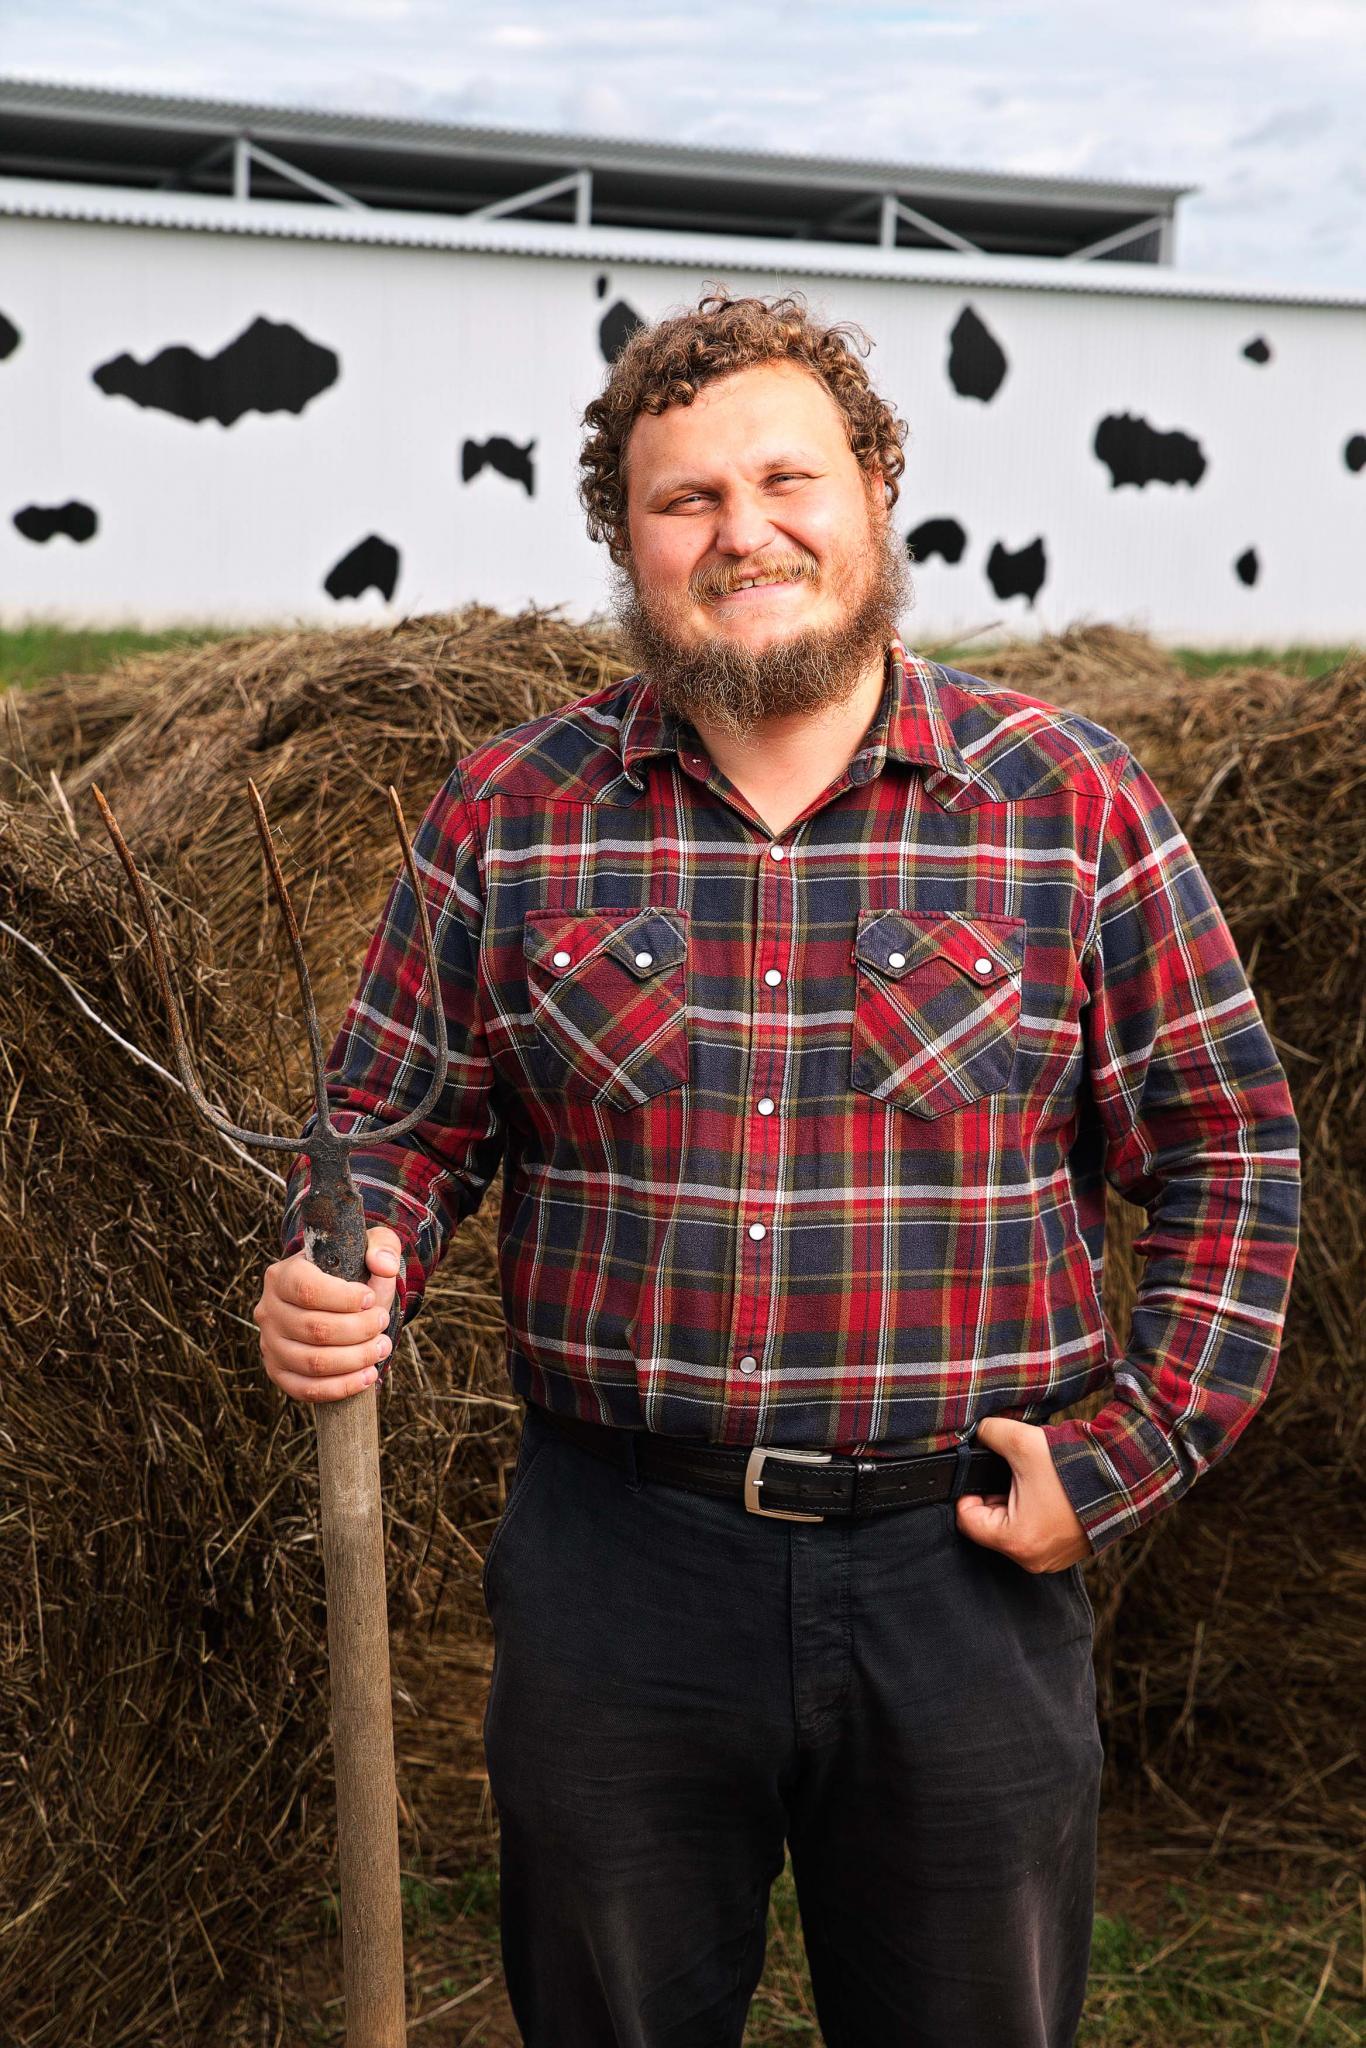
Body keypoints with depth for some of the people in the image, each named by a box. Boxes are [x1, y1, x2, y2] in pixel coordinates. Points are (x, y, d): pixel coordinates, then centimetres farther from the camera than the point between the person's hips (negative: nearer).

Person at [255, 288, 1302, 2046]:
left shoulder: (1070, 803, -3)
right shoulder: (507, 816, 1)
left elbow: (1230, 1149, 2)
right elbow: (401, 1123, 8)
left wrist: (1128, 1459, -5)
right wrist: (334, 1289, -13)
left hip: (963, 1569, 0)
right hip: (611, 1569, 1)